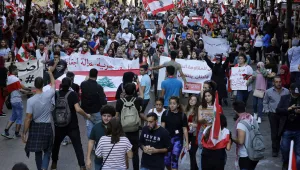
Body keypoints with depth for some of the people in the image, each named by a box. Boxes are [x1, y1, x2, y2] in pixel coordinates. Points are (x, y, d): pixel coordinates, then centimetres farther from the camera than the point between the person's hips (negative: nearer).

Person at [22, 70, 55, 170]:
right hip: (47, 127, 0)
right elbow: (53, 84, 11)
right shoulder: (48, 95, -11)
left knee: (38, 151, 16)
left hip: (35, 127, 0)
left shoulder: (30, 100, -14)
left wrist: (24, 133, -4)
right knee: (47, 151, 10)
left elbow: (28, 119, -13)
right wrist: (50, 73, 28)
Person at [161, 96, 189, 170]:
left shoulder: (182, 115, -4)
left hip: (177, 140, -1)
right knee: (166, 160, 7)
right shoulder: (165, 113, -1)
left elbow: (185, 129, -1)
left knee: (174, 160, -5)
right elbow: (162, 126, 0)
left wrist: (187, 142, -2)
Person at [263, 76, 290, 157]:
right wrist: (267, 111, 2)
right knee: (274, 133, 1)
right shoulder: (268, 92, -1)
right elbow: (265, 102, 10)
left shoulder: (286, 91, 0)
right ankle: (275, 150, 11)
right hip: (273, 115, -1)